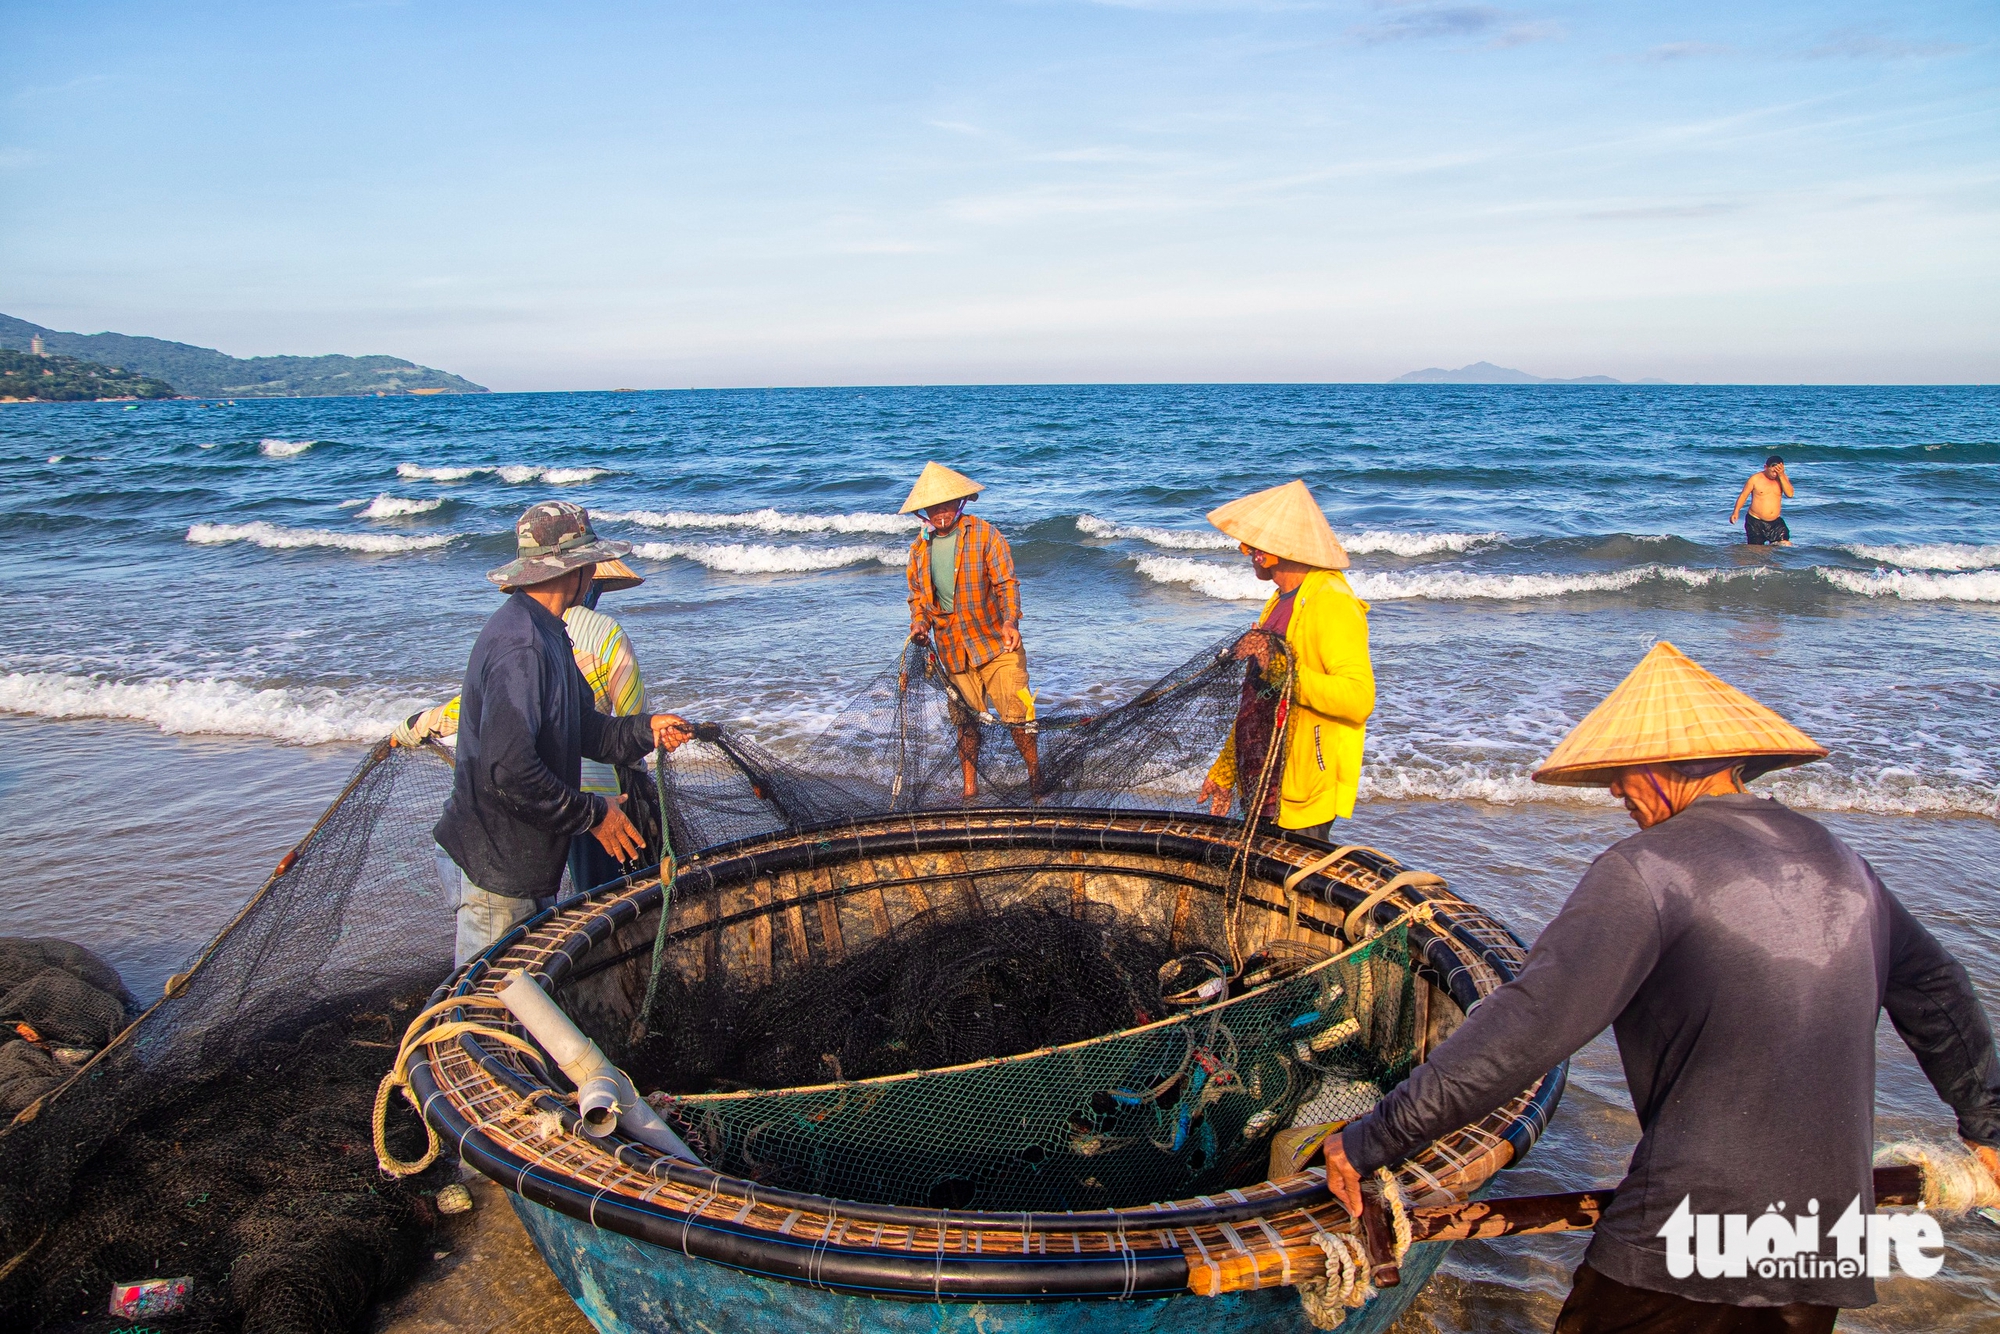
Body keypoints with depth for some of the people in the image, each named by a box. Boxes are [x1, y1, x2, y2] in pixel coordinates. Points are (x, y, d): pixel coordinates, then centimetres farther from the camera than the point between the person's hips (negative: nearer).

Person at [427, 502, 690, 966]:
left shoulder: (546, 632, 10)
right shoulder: (520, 645, -24)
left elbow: (583, 730, 15)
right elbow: (509, 769, -30)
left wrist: (644, 729, -2)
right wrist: (592, 813, -19)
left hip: (526, 855, 10)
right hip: (496, 863, -10)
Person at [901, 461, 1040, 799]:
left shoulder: (985, 535, -7)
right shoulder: (920, 548, 7)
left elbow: (1006, 583, -12)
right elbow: (917, 594, 16)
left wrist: (1010, 620, -29)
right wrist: (919, 624, -4)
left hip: (995, 642, -4)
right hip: (951, 649, 4)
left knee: (1016, 714, -9)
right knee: (964, 720, 11)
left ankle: (1036, 778, 7)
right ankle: (969, 788, 22)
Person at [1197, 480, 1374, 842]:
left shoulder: (1333, 604, -15)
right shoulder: (1282, 602, 15)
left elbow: (1359, 698, -26)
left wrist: (1284, 669, -33)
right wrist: (1225, 770, 20)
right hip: (1263, 787, 9)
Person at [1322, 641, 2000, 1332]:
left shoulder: (1648, 869, -13)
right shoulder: (1839, 861, 9)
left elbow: (1528, 1023, -21)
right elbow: (1937, 994, 22)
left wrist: (1375, 1138, -18)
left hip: (1692, 1243, -7)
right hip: (1832, 1237, 7)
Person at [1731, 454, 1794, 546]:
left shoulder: (1783, 479, 4)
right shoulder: (1755, 479, -4)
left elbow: (1790, 494, -12)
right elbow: (1743, 495, 0)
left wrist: (1781, 475, -17)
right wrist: (1736, 512, -9)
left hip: (1776, 522, 2)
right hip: (1755, 521, -2)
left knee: (1786, 545, -8)